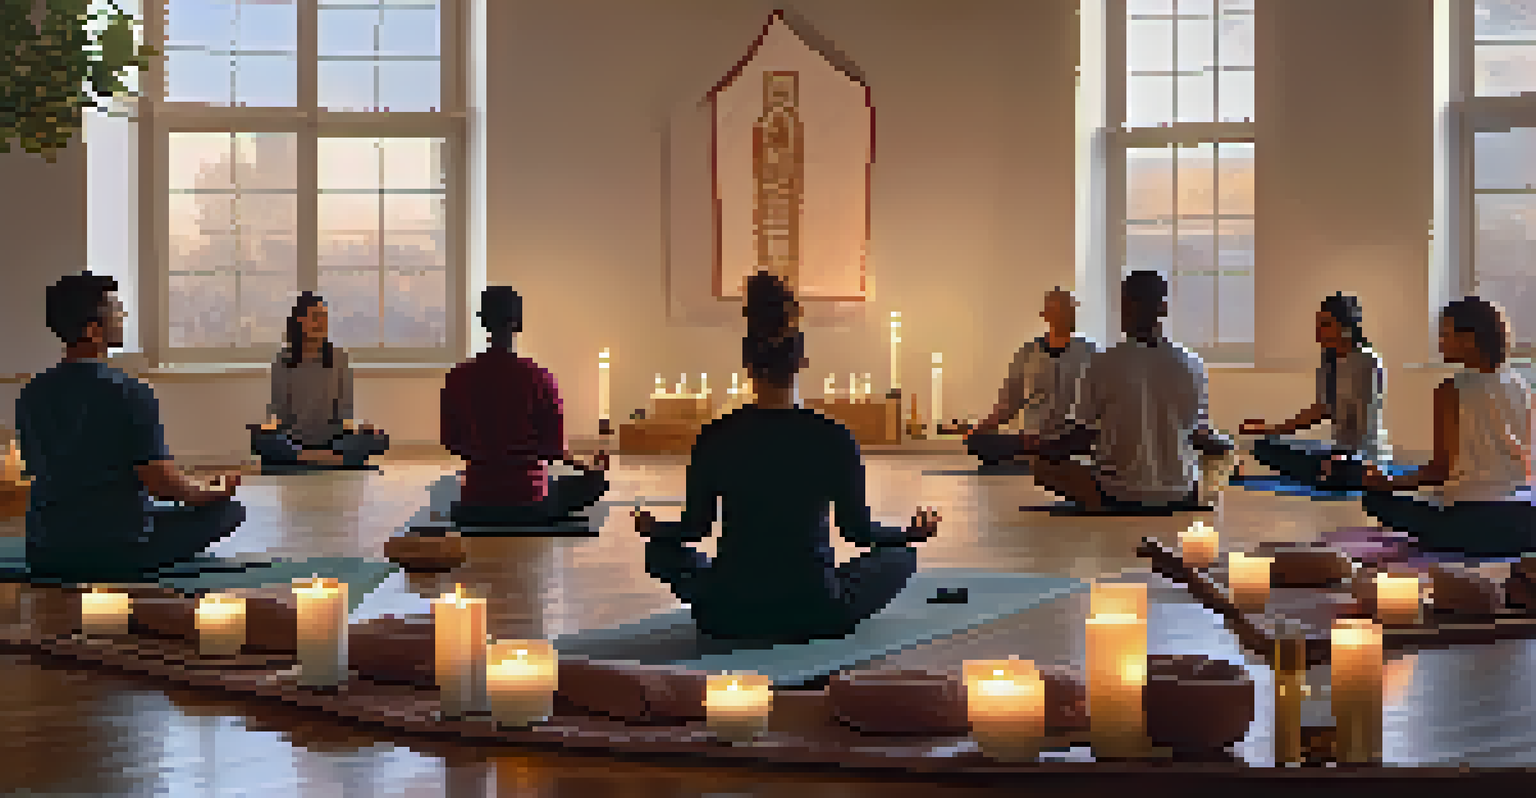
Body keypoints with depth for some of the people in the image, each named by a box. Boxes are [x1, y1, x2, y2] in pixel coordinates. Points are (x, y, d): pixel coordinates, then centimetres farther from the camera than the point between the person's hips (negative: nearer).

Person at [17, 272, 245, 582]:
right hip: (119, 551, -7)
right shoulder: (129, 394, -17)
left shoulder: (31, 396, 3)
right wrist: (217, 489, 7)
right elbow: (164, 484, -15)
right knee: (231, 510, 7)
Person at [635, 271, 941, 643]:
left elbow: (694, 529, 1)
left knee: (661, 549, 29)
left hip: (729, 615, 1)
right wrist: (915, 532, 19)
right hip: (814, 615, -1)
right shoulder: (833, 437, -11)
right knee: (902, 556, 23)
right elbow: (859, 531, -2)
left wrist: (652, 528, 24)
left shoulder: (716, 437, -9)